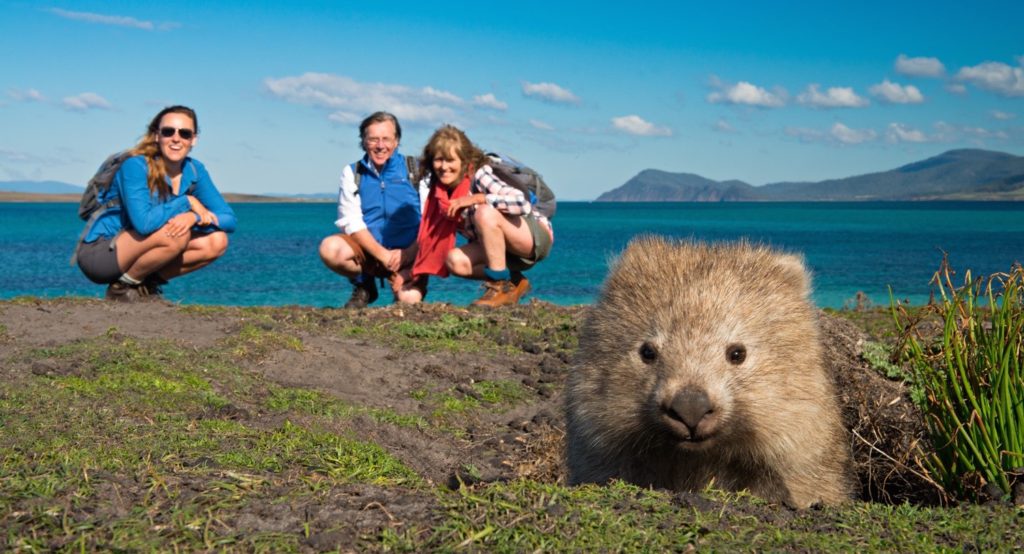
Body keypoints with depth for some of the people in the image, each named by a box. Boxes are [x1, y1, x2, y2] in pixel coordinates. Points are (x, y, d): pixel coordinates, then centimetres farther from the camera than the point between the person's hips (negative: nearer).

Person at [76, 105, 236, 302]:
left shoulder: (194, 171, -2)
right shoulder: (135, 166, -21)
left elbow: (228, 219, -6)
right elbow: (144, 223, -34)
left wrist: (195, 217, -26)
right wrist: (187, 201, -22)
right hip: (99, 253, -7)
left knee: (216, 242, -8)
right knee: (176, 236, -31)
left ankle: (147, 284, 2)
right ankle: (123, 286, -10)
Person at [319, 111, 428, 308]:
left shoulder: (416, 170, 1)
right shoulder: (352, 173, 5)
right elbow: (351, 222, -4)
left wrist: (408, 254, -17)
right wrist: (383, 254, -18)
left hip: (408, 252, -1)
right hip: (367, 250, 2)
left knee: (409, 299, -29)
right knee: (330, 248, -28)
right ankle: (363, 286, 2)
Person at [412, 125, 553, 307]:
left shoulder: (480, 175, -21)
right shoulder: (440, 191, -2)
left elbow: (522, 203, -35)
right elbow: (429, 237, 6)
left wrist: (477, 198, -34)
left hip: (537, 237, -7)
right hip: (501, 246, 7)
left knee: (485, 213, -32)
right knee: (455, 261, -17)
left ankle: (502, 287, -21)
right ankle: (513, 282, 3)